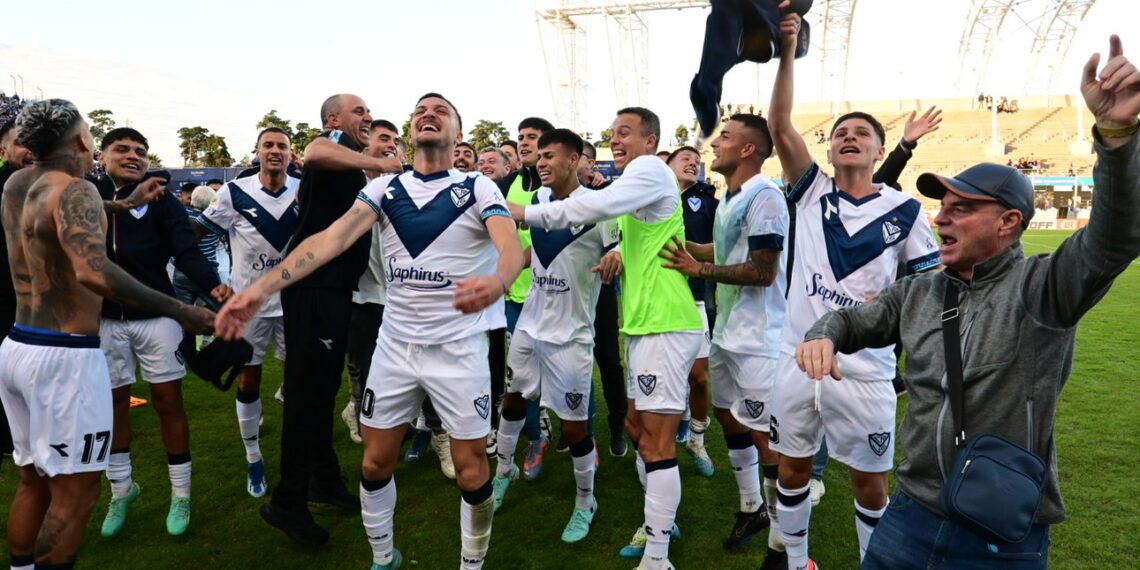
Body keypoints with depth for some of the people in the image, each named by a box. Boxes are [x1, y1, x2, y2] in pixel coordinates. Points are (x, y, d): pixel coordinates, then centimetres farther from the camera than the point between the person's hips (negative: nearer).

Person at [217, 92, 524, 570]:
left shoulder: (478, 189, -6)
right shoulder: (384, 188, 4)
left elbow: (512, 249, -23)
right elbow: (332, 239, -8)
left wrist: (497, 280, -47)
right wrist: (261, 287, -21)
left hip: (458, 348, -3)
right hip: (395, 345, 4)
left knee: (471, 471, 3)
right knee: (375, 462, 11)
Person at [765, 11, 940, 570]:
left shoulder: (903, 209, -2)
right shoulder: (812, 192, 1)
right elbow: (779, 124, -9)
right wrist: (788, 52, -17)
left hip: (864, 370, -2)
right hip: (798, 359, 2)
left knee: (870, 481, 11)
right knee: (792, 466, 15)